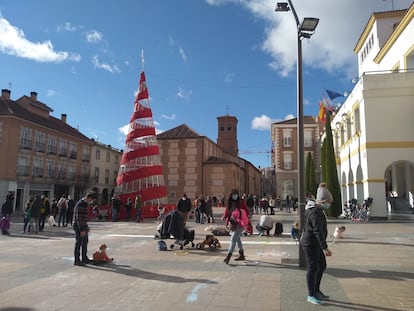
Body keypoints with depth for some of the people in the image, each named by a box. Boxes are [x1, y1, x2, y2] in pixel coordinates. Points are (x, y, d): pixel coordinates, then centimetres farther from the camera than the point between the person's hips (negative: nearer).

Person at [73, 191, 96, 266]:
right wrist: (82, 230, -24)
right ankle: (77, 261, 9)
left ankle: (84, 258, 30)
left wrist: (86, 227, 22)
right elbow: (79, 218, -24)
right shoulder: (80, 204, -21)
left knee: (85, 242, 18)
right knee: (78, 243, -1)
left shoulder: (85, 204, 11)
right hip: (79, 227, -10)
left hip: (83, 226, 10)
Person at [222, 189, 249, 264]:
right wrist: (224, 217, -5)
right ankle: (241, 255, 34)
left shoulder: (241, 202, -6)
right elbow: (227, 210, 12)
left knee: (233, 239, -15)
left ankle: (228, 256, -18)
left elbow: (247, 211, -5)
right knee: (237, 238, 18)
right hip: (232, 223, 7)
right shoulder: (229, 203, 9)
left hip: (239, 223, -7)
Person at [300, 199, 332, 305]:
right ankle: (311, 295, 13)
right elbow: (318, 231, -29)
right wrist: (325, 248, -31)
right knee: (312, 268, 0)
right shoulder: (316, 212, -23)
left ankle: (316, 291, 29)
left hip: (315, 244, 10)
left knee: (322, 266, 16)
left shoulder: (315, 209, 10)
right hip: (310, 244, -10)